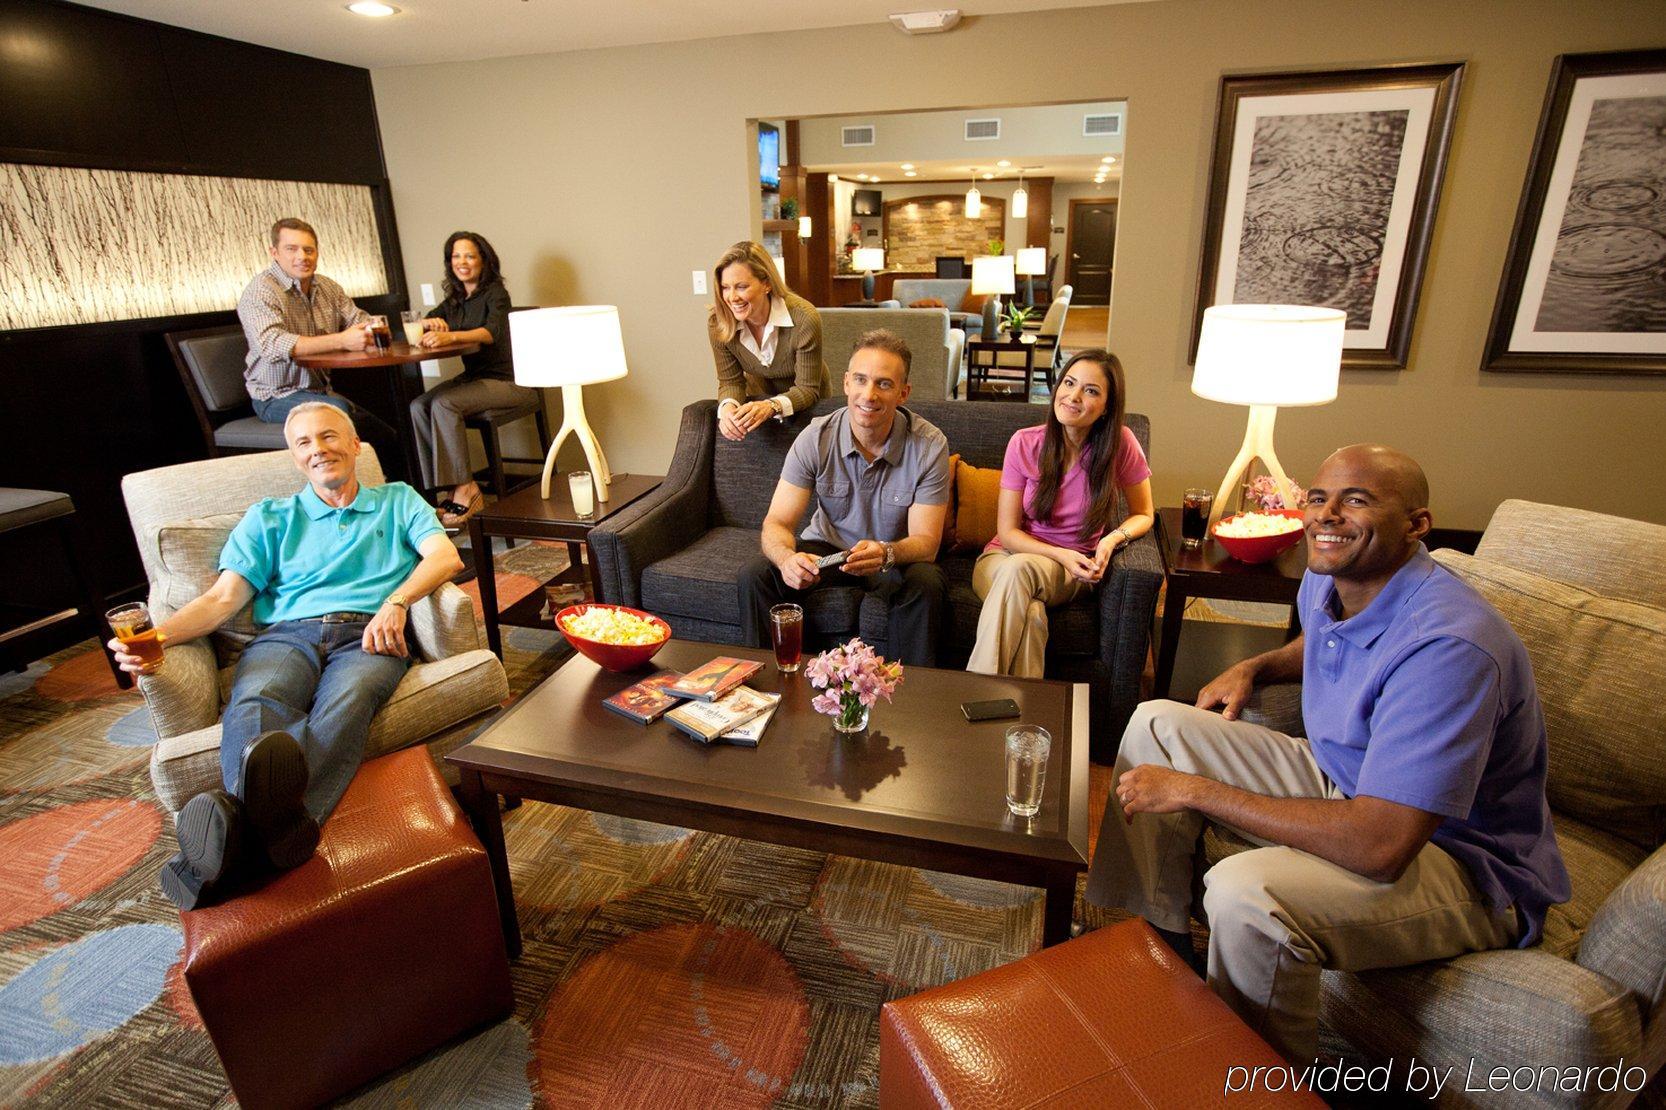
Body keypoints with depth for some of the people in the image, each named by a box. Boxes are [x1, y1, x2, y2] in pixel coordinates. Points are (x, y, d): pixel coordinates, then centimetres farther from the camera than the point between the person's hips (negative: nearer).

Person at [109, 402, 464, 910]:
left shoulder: (397, 501, 26)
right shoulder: (270, 517, 29)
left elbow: (445, 555, 7)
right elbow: (223, 597, 16)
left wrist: (395, 602, -12)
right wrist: (159, 635, -5)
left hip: (366, 636, -1)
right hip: (286, 634, 2)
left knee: (345, 704, -38)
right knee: (255, 702, -35)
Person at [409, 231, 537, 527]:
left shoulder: (495, 293, -5)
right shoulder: (455, 300, 17)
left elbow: (492, 331, -25)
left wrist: (450, 336, -41)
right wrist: (430, 323, -7)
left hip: (507, 380, -7)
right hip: (472, 377, 7)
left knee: (443, 404, -29)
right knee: (418, 406, -16)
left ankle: (463, 489, -23)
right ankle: (446, 489, -16)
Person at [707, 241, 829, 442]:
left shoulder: (805, 319, -28)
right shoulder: (718, 323, -17)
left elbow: (807, 389, -22)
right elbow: (730, 381, -8)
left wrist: (771, 406, -43)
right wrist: (728, 406, -32)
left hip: (810, 404, -2)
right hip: (759, 399, 3)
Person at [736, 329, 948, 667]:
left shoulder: (929, 445, -19)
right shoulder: (816, 439, -15)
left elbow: (926, 541, -19)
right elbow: (777, 523, -17)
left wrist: (885, 554, -43)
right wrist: (787, 558, -42)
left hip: (898, 555, -1)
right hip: (826, 547, 2)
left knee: (926, 585, -34)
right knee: (754, 576, -23)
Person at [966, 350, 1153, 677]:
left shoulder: (1120, 444, -8)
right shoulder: (1024, 443, -7)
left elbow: (1143, 514, 7)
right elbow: (1007, 531, -4)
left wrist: (1113, 538, -16)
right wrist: (1060, 554, -20)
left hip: (1072, 572, 0)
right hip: (1006, 556, 0)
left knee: (1019, 568, -37)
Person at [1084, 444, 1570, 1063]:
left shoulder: (1447, 646, -32)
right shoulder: (1327, 581, -4)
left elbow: (1379, 846, -37)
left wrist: (1194, 790, -32)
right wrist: (1253, 668, 3)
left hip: (1467, 865, -9)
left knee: (1247, 895, -37)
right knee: (1160, 725, 3)